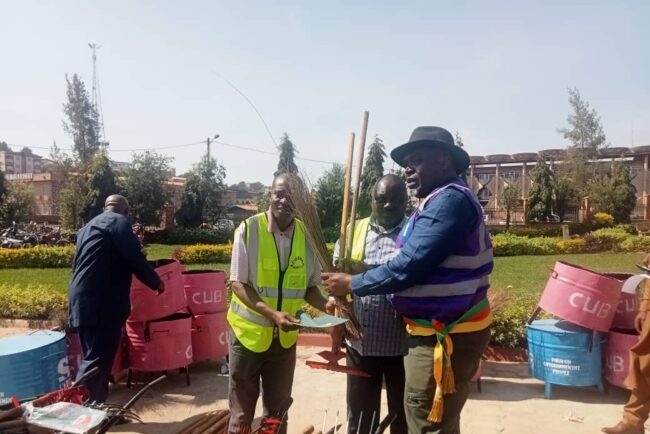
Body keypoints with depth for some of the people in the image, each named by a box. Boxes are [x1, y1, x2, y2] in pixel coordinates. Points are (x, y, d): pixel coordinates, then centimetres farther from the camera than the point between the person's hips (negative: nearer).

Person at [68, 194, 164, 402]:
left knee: (94, 357, 14)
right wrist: (156, 282, 3)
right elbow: (134, 259, -10)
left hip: (83, 300, 9)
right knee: (98, 360, -7)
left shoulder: (89, 226, 23)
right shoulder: (119, 221, -3)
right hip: (101, 303, -9)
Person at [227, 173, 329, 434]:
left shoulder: (306, 235, -4)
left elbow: (309, 287, 5)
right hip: (248, 332, -3)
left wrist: (327, 306, -15)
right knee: (242, 411, 15)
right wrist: (273, 314, -27)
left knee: (277, 411, 19)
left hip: (285, 336, 3)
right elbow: (238, 284, -15)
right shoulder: (248, 229, -13)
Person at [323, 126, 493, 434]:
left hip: (446, 336, -10)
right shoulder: (442, 202, 15)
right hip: (437, 330, 10)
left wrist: (352, 284, -12)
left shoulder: (449, 200, -19)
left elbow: (408, 268, -24)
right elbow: (424, 266, 16)